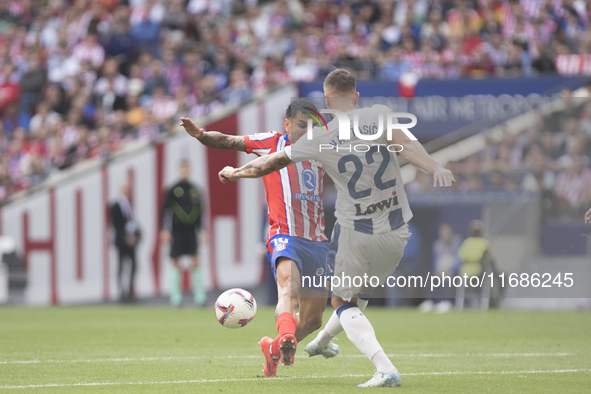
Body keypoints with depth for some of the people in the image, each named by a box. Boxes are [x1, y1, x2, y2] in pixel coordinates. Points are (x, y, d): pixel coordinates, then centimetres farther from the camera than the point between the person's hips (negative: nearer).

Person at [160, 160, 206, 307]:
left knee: (196, 261, -5)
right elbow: (166, 210, 1)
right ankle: (176, 296, 4)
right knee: (175, 263, 0)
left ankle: (199, 295, -1)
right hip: (176, 232, -2)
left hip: (192, 230, 2)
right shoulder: (173, 190, 2)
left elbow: (200, 211, 15)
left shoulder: (195, 190, 11)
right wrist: (165, 230, -7)